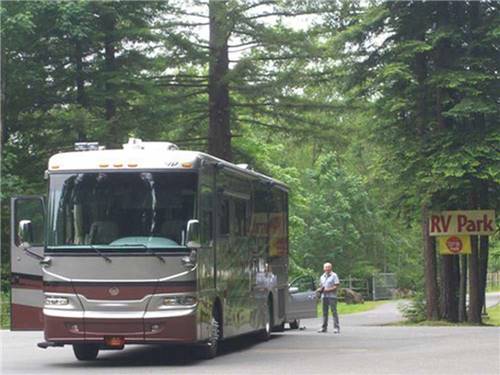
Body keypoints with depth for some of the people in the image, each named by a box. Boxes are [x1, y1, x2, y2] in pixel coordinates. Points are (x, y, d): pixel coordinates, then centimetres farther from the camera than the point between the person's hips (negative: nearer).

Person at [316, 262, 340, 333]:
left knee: (334, 312, -8)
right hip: (324, 296, 6)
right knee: (325, 312, 8)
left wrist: (328, 290, -16)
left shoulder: (334, 275, -1)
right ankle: (324, 327, 13)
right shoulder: (322, 277, 18)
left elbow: (336, 286, -8)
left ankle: (336, 327, -8)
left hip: (332, 296, -6)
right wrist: (319, 290, 1)